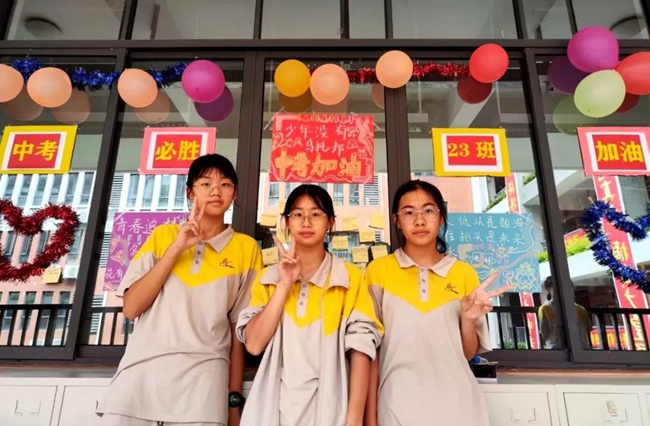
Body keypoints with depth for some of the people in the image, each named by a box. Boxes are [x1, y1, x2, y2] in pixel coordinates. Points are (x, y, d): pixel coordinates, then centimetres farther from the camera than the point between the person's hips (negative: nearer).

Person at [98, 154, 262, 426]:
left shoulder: (246, 248, 4)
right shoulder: (163, 235, 10)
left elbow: (240, 328, 4)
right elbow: (131, 308, 1)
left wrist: (234, 399, 4)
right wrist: (176, 248, -7)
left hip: (202, 378, -1)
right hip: (141, 373, 2)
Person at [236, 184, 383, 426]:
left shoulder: (350, 278, -2)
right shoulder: (268, 278, 5)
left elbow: (360, 350, -7)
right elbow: (254, 344, -6)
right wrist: (285, 284, -11)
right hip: (274, 406, 2)